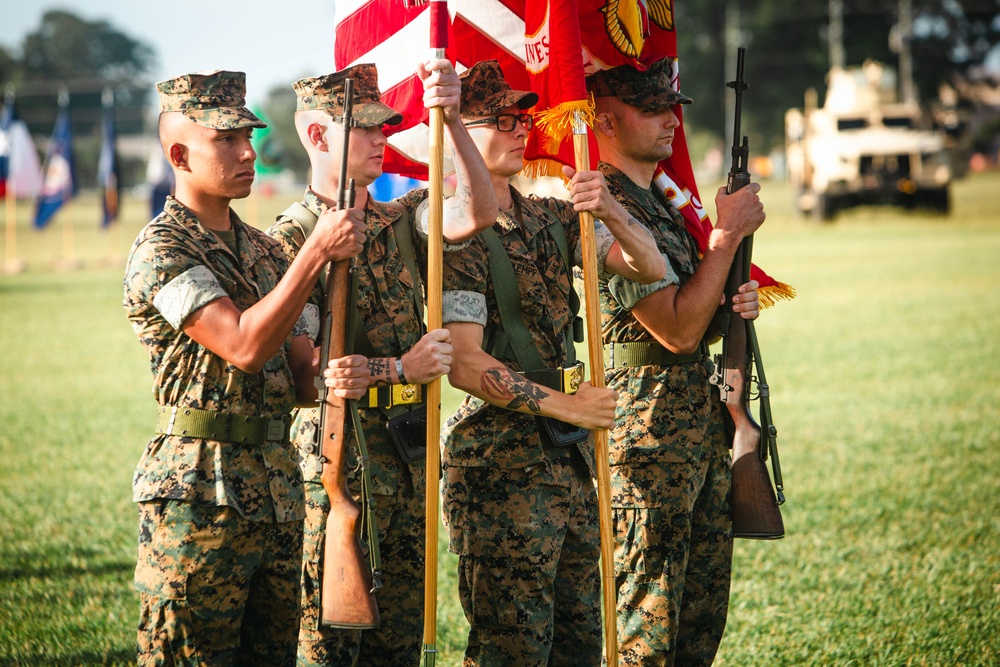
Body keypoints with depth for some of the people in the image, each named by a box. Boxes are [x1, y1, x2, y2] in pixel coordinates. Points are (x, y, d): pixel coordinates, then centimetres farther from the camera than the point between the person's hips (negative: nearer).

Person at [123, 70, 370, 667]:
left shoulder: (265, 250, 15)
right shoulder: (160, 251, -10)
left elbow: (297, 373, 14)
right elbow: (244, 346, -22)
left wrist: (334, 377, -10)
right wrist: (318, 253, -21)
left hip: (279, 494, 7)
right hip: (200, 494, -7)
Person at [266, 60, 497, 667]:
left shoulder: (403, 222, 11)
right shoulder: (290, 241, -7)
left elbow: (478, 214, -10)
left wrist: (452, 121, -20)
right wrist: (400, 369, -20)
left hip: (408, 460, 6)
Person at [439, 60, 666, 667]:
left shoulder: (552, 218, 11)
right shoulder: (458, 236, -11)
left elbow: (649, 268, 3)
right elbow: (466, 365, -17)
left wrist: (610, 212, -15)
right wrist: (563, 404, -17)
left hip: (571, 454, 8)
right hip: (502, 461, -8)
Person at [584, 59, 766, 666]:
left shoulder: (660, 200, 16)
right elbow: (677, 331, -20)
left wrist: (736, 303, 3)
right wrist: (728, 234, -14)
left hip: (702, 418, 10)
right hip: (650, 425, -10)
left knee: (704, 615, 13)